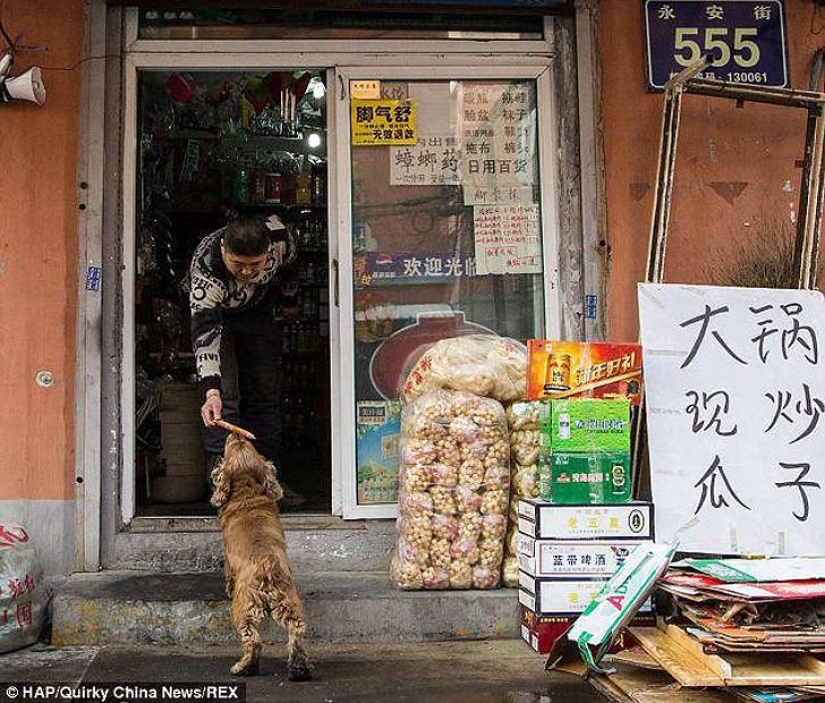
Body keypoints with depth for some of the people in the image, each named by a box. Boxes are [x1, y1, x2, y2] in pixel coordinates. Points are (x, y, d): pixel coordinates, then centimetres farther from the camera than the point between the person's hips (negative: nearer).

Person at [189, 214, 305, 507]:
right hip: (214, 314, -3)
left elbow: (288, 264, -7)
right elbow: (205, 335, -48)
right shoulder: (205, 268, -42)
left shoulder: (280, 237, -33)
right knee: (224, 396, -18)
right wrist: (211, 391, -59)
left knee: (266, 393, 1)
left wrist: (289, 301, 8)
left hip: (260, 309, 3)